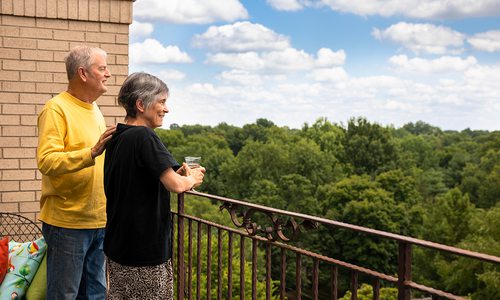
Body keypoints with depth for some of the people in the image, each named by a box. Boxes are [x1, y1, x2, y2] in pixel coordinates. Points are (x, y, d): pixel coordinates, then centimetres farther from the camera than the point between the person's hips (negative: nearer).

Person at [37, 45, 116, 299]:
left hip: (99, 221, 8)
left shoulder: (94, 110, 14)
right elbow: (46, 161, -25)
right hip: (68, 223, -8)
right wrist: (92, 153, -33)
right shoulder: (56, 109, -11)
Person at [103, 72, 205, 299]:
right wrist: (192, 179, -3)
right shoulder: (144, 136, -17)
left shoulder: (116, 137, 9)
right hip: (145, 249, -8)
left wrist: (176, 174, 7)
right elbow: (175, 185, -24)